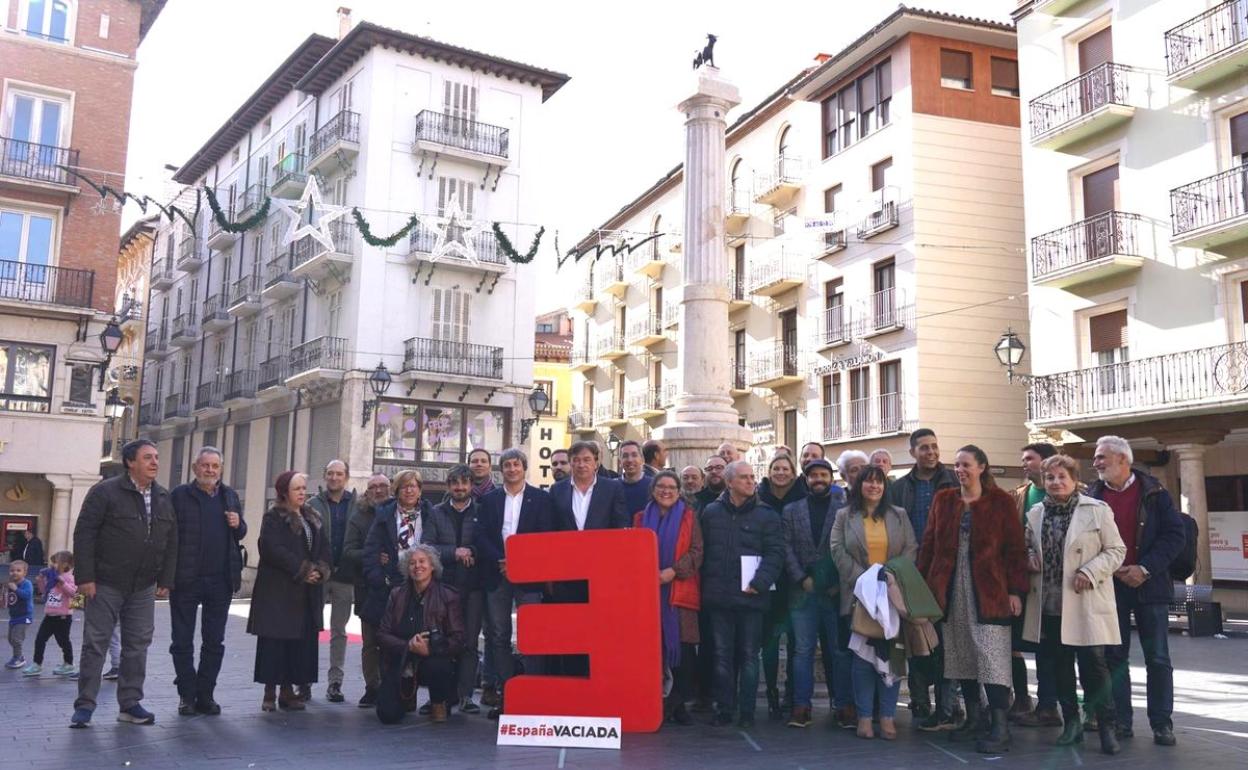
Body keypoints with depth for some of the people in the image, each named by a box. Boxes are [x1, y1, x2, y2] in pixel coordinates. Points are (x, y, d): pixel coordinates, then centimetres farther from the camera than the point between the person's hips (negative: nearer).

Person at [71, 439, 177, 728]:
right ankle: (85, 705, 11)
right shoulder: (105, 492, -8)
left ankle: (130, 703, 16)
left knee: (138, 645, 7)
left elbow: (171, 542, 11)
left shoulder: (164, 498, 8)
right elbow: (84, 534, -11)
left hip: (144, 587, 5)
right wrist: (85, 577, -16)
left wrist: (165, 580, 6)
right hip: (105, 584, -5)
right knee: (95, 643, 1)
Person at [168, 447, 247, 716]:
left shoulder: (230, 497, 11)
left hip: (221, 580, 4)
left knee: (214, 642, 9)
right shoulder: (179, 495, -2)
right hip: (185, 579, -3)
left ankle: (205, 694, 19)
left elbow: (240, 535, 19)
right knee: (182, 641, 5)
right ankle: (187, 695, 16)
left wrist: (238, 525, -5)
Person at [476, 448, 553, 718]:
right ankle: (505, 694, 10)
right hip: (496, 574, 3)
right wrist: (499, 561, -11)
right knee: (499, 636, 4)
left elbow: (546, 536, -1)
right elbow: (480, 536, 4)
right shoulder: (489, 500, 11)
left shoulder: (540, 498, 5)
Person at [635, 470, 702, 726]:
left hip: (680, 591, -1)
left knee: (683, 646, -6)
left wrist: (673, 571, -13)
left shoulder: (688, 517, 8)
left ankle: (679, 704, 4)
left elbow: (696, 552, 0)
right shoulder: (642, 518, 15)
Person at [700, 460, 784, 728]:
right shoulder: (711, 513, 8)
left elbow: (775, 553, -4)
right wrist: (705, 587, 4)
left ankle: (746, 712, 13)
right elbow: (703, 552, 10)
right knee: (723, 656, 8)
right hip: (719, 597, 2)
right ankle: (724, 709, 17)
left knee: (749, 656, 4)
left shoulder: (766, 515, 2)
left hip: (750, 597, -2)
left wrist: (759, 583, -15)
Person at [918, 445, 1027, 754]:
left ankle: (1000, 728, -4)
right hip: (951, 589, 4)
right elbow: (929, 545, 8)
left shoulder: (1000, 501, -2)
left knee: (991, 655, -7)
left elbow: (1015, 549, -4)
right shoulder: (943, 500, 8)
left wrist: (1016, 590, -9)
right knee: (961, 655, 9)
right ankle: (973, 719, 20)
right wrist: (923, 585, 2)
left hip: (988, 589, -4)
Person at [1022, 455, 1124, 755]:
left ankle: (1107, 727, 8)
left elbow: (1116, 550, -3)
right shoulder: (1035, 513, 8)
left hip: (1085, 603, -4)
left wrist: (1091, 572, -16)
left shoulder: (1097, 510, -5)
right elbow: (1028, 547, 22)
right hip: (1049, 604, 5)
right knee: (1060, 666, 11)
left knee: (1093, 664, -4)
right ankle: (1071, 722, 24)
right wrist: (1029, 559, 0)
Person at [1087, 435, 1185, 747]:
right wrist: (1110, 569, -8)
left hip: (1149, 585, -2)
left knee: (1157, 657, 3)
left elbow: (1175, 534, -5)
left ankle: (1161, 723, 11)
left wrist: (1146, 568, -13)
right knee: (1114, 656, 6)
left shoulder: (1153, 493, -1)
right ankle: (1121, 720, 13)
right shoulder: (1092, 496, 5)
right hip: (1109, 586, 2)